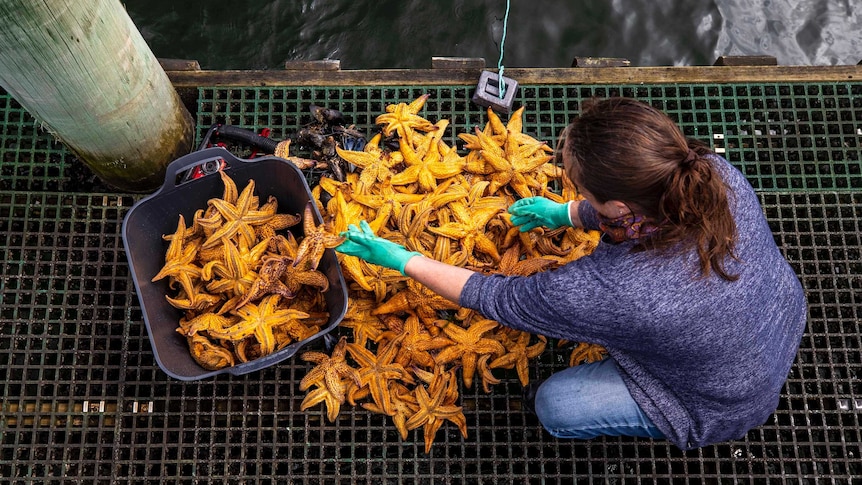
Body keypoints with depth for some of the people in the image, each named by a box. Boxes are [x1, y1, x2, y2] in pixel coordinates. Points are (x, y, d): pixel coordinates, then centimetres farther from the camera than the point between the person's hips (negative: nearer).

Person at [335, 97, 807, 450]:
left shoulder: (611, 292, -44)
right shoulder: (714, 171, -29)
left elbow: (493, 297, -27)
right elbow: (644, 205, -3)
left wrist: (400, 258, -16)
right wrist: (564, 213, 5)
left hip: (726, 405, -6)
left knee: (554, 405, 0)